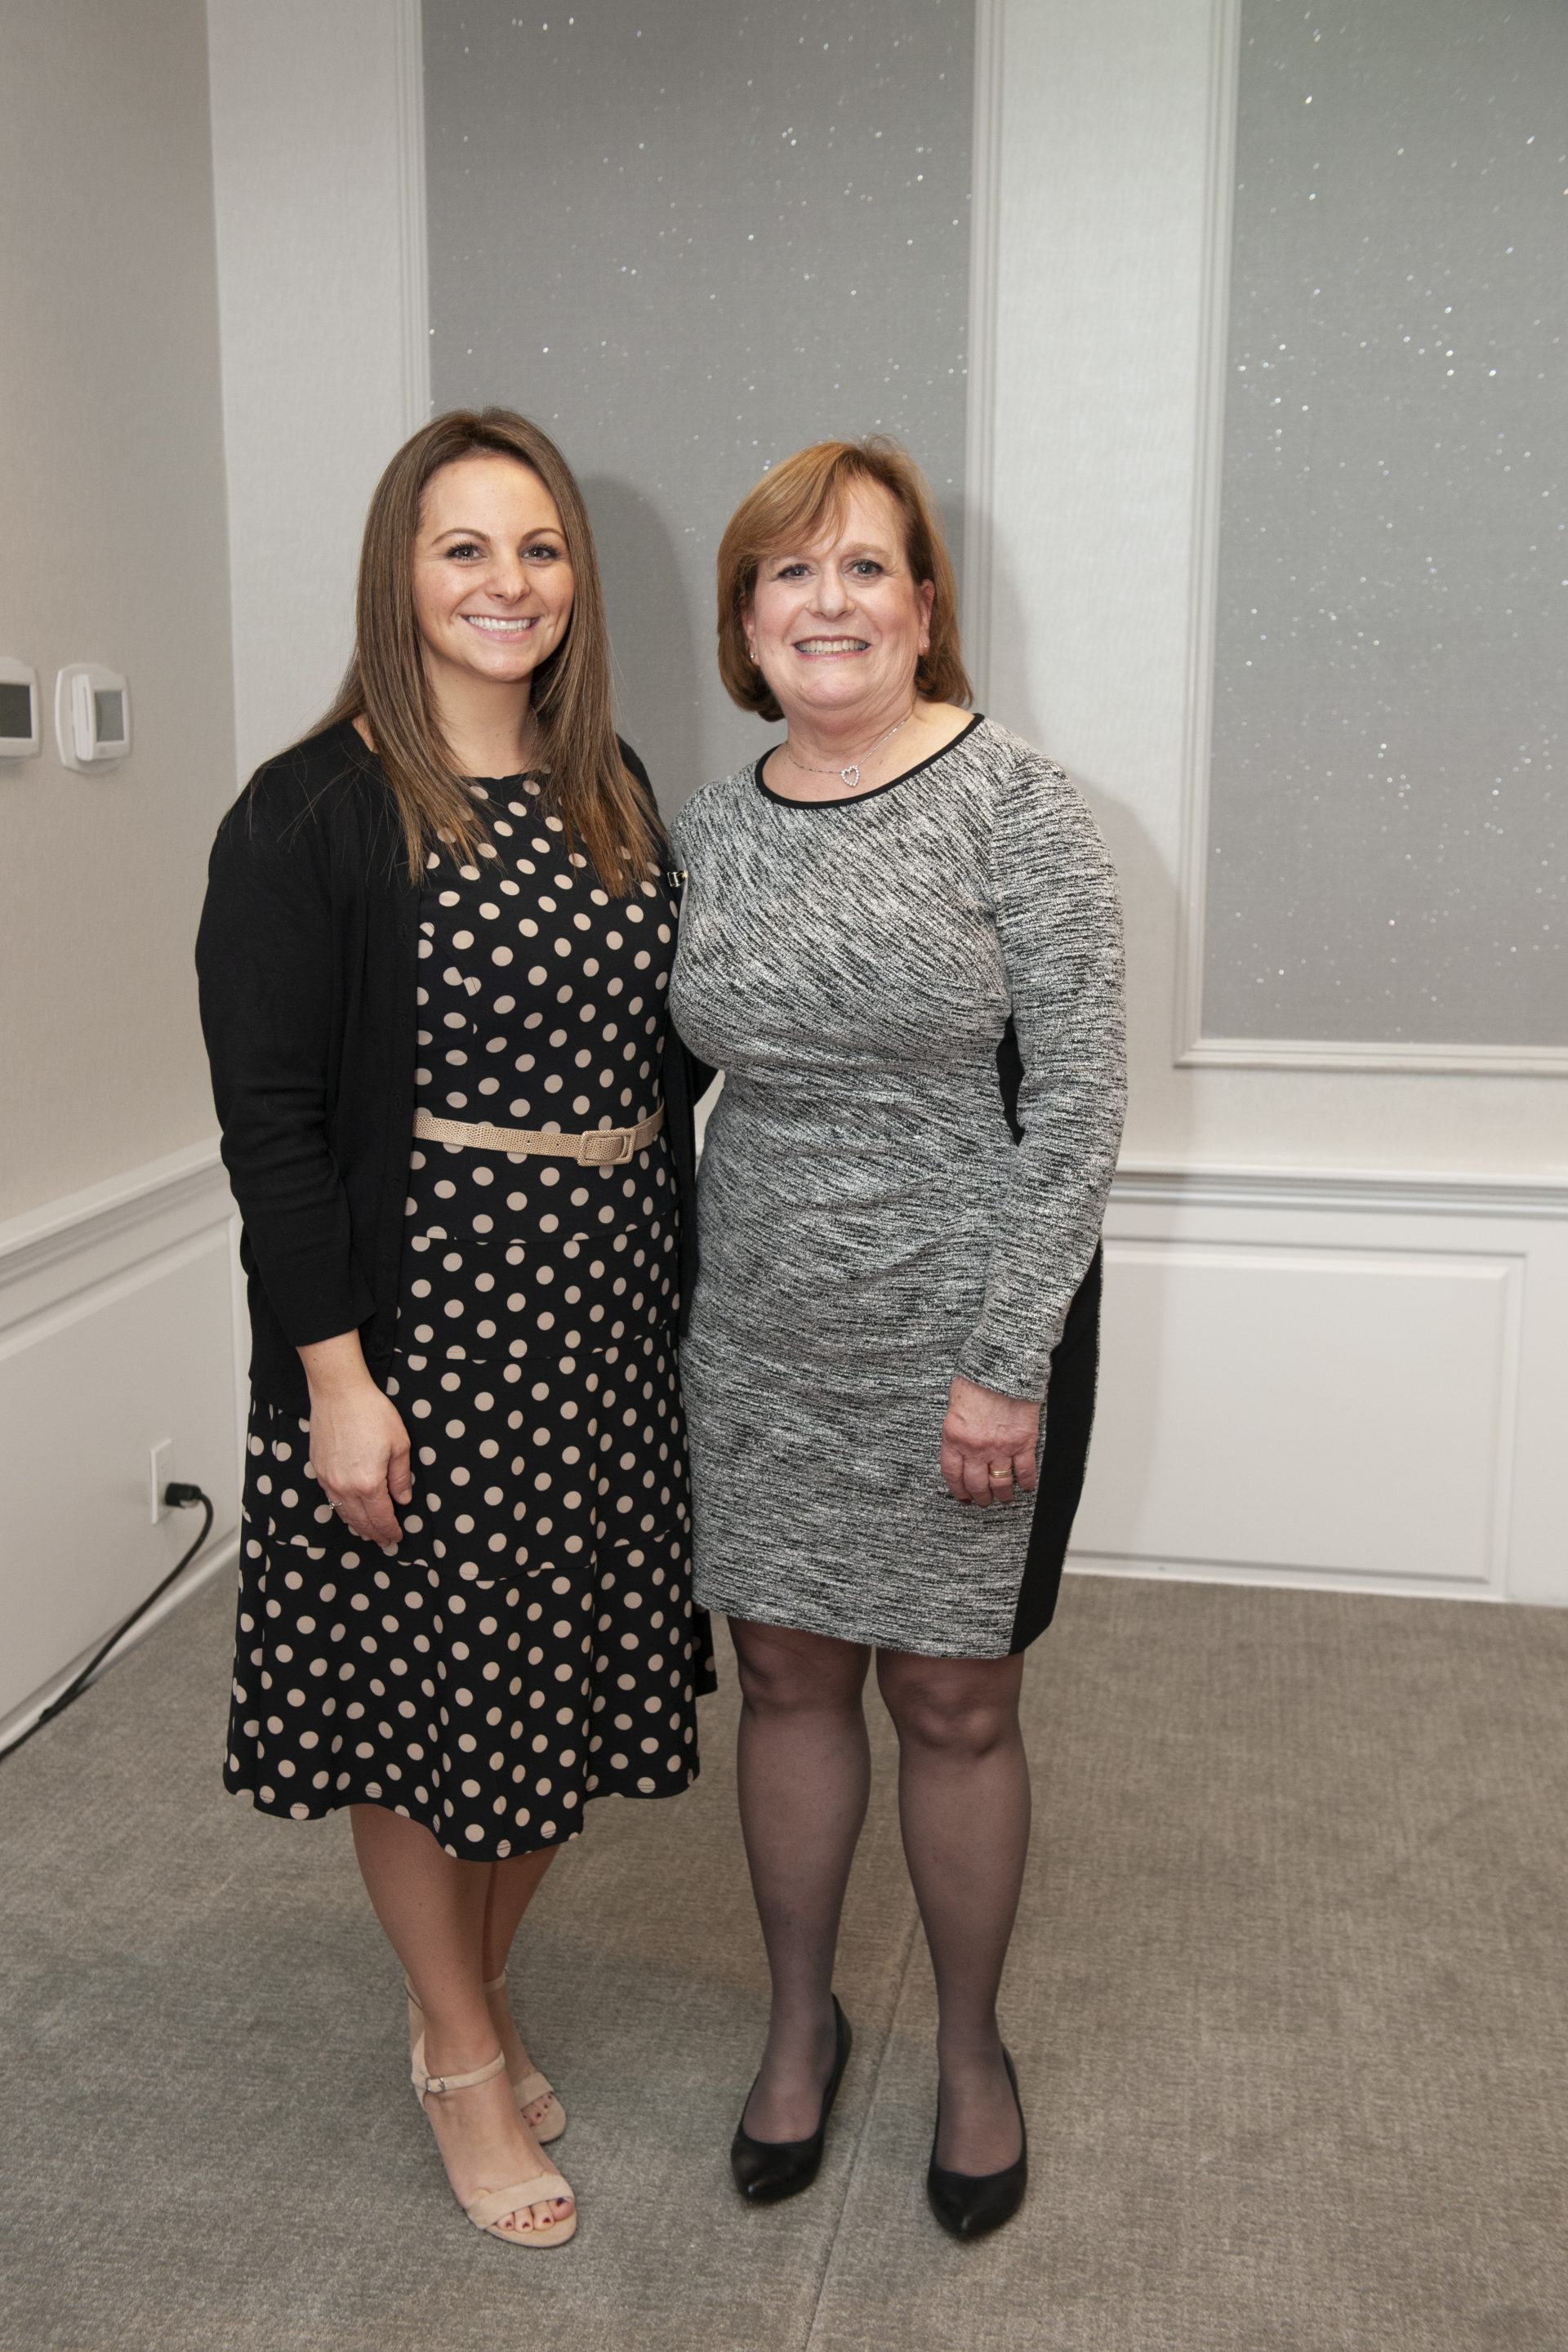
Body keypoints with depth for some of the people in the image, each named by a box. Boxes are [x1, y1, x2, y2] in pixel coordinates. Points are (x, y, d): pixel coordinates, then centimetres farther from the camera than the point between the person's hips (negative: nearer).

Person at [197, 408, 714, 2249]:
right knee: (420, 1688, 8)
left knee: (574, 1681, 15)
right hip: (420, 1313, -6)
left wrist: (672, 1291, 12)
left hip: (605, 1310, 6)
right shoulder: (313, 815, -10)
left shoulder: (611, 796, 9)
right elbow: (269, 1112, -13)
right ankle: (462, 2063, 30)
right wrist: (332, 1371, -16)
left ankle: (479, 1995, 39)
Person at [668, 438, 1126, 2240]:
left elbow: (1078, 1098, -13)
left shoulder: (1010, 801, -11)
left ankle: (970, 2052, 33)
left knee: (953, 1703, 9)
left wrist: (1005, 1360, -17)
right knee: (786, 1675, 15)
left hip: (963, 1332, -4)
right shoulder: (710, 826, 4)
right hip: (758, 1330, 4)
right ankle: (800, 2021, 37)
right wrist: (659, 1294, 9)